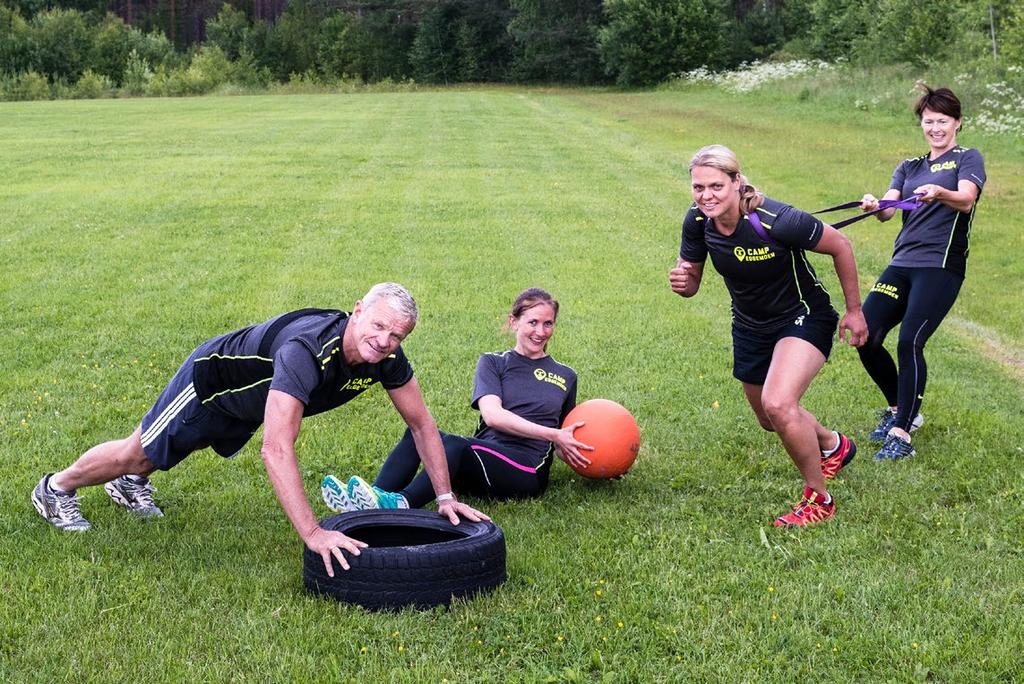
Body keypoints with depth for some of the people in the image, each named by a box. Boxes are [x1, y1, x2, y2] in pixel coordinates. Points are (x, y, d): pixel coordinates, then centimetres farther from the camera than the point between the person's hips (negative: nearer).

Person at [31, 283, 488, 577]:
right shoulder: (306, 351, -49)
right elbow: (276, 451, -56)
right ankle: (57, 488, 39)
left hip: (248, 400, 7)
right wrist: (313, 534, -59)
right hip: (212, 377, -7)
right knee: (140, 453, 12)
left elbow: (421, 424, -12)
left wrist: (446, 496, -19)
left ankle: (129, 485, 60)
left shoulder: (386, 357, -27)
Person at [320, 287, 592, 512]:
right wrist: (552, 434, -11)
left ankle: (400, 503, -53)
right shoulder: (493, 363, 14)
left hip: (527, 472, -2)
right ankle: (374, 500, -44)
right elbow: (492, 415, -5)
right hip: (484, 456, 2)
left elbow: (562, 440, 25)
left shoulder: (565, 377, 19)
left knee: (455, 445, -33)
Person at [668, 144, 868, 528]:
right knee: (771, 422, 21)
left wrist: (854, 310, -8)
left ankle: (818, 499, -7)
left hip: (804, 319, -6)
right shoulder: (697, 222, -16)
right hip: (750, 327, 7)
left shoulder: (777, 220, -31)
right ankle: (832, 446, 55)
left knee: (778, 405, -29)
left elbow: (840, 246, -17)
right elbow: (691, 280, -2)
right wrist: (681, 282, -27)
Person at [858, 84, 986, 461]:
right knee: (865, 337, -4)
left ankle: (901, 434, -9)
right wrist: (875, 206, -20)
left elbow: (966, 200, -14)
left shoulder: (968, 159, 6)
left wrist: (941, 194, -35)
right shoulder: (908, 167, 20)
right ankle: (900, 408, 19)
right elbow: (889, 209, 4)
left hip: (941, 265, -6)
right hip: (902, 263, 6)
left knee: (909, 343, -17)